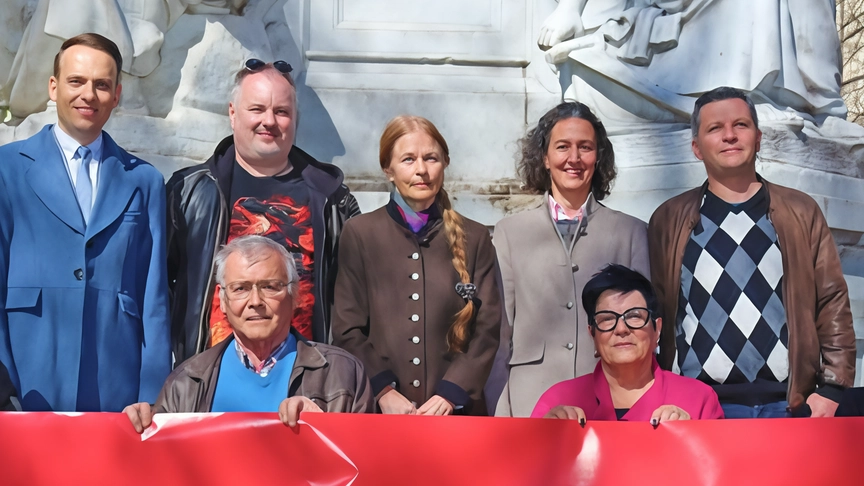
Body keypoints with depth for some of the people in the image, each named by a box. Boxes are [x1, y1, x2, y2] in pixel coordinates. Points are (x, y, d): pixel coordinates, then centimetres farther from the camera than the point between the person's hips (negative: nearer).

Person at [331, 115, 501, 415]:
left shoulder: (474, 237, 6)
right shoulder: (360, 233, 3)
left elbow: (487, 328, 3)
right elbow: (347, 329, 1)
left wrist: (451, 394, -8)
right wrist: (383, 390, -10)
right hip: (379, 409, -1)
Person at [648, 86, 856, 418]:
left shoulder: (801, 212, 8)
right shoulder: (669, 220, 5)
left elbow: (832, 303, 7)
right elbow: (651, 312, 6)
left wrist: (833, 387, -2)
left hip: (791, 405, 1)